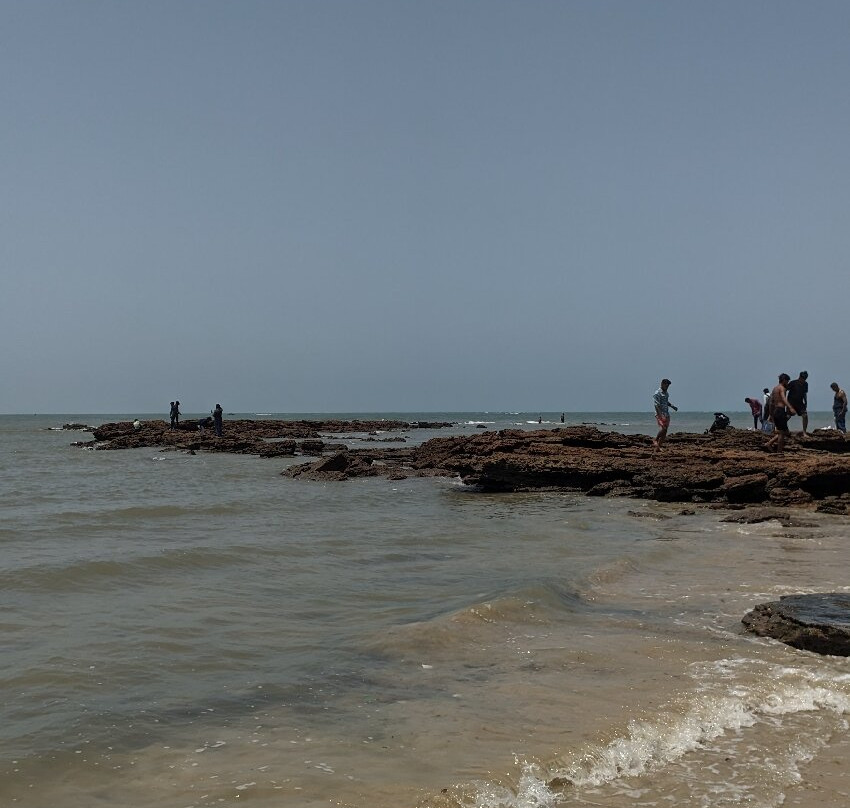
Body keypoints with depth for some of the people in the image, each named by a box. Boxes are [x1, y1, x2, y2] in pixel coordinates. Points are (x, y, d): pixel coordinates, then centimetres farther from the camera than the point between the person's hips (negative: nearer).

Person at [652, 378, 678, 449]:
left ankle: (659, 446, 8)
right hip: (660, 414, -8)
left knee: (665, 431, 4)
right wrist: (660, 415, -26)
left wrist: (672, 406, 11)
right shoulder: (657, 393, -10)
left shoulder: (666, 393, 15)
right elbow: (656, 405, -17)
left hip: (666, 414, 8)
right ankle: (655, 441, -5)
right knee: (663, 428, -22)